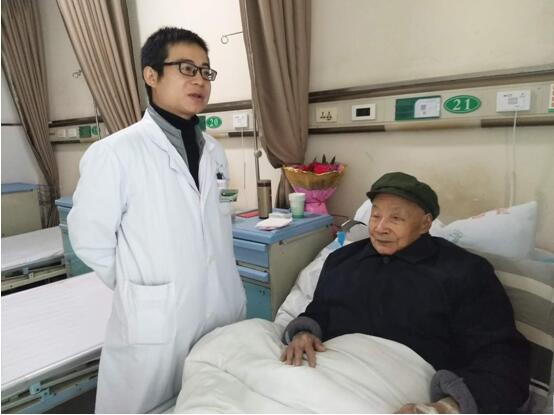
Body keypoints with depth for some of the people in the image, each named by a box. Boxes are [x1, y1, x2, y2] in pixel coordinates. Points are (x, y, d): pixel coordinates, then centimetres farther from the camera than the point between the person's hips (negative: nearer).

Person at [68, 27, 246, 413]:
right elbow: (90, 240, -8)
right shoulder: (114, 152, -13)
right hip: (155, 325, -5)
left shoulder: (215, 152, 6)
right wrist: (143, 291, 1)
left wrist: (216, 288, 10)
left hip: (225, 315, 6)